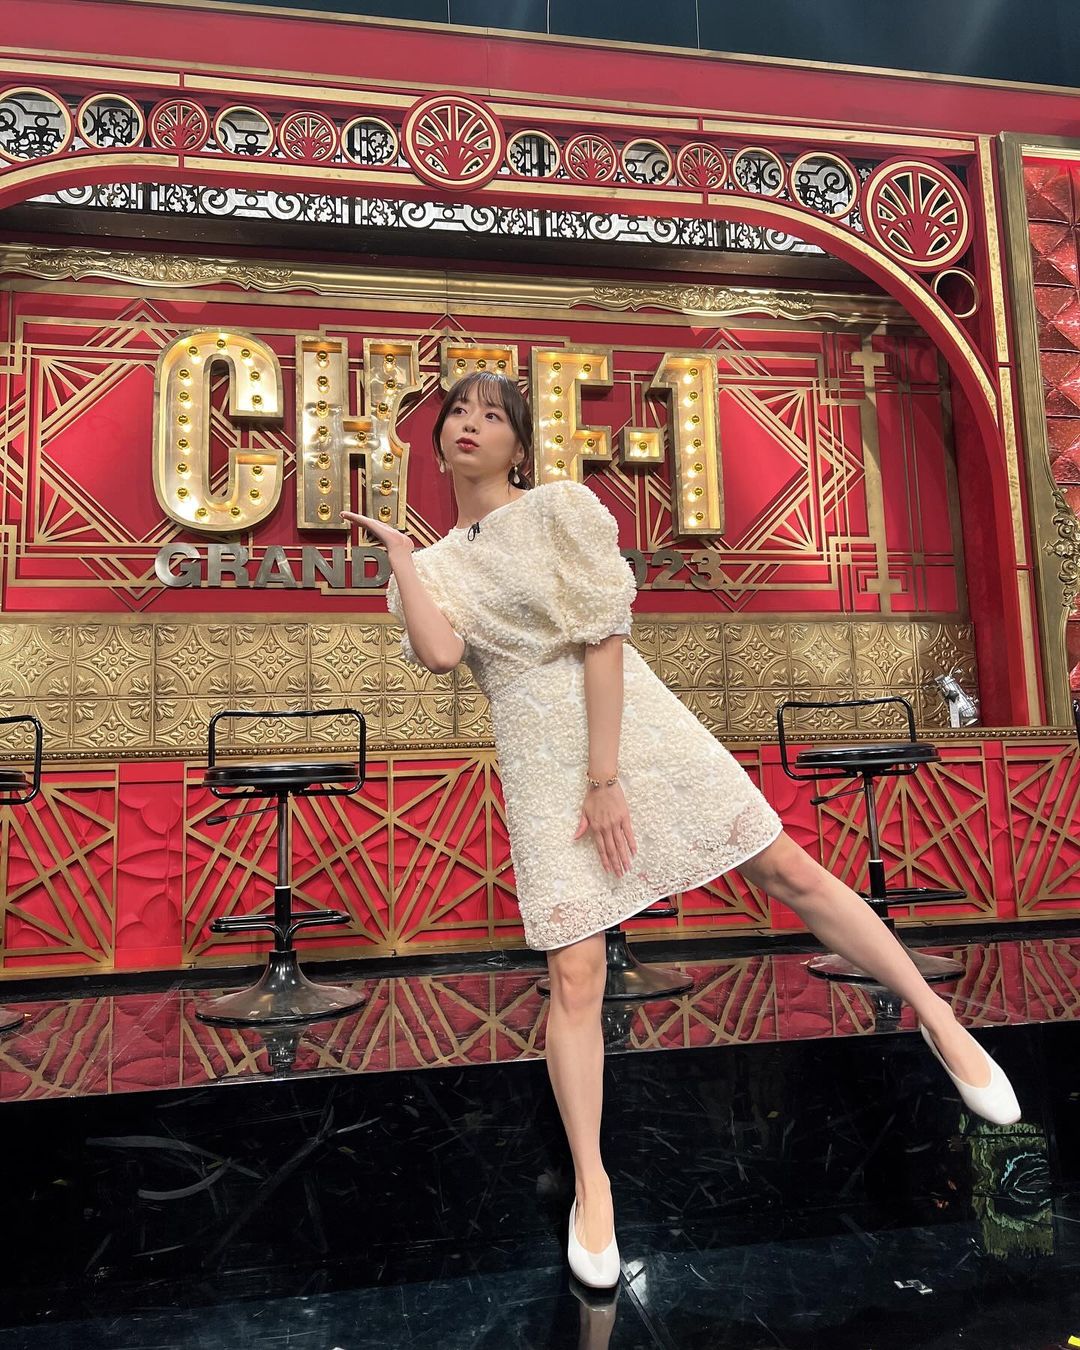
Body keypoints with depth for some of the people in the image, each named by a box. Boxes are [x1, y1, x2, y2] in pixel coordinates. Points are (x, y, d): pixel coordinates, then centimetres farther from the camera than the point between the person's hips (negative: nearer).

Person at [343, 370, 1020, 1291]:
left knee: (789, 871, 1)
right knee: (575, 973, -2)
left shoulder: (562, 507, 0)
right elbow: (440, 655, -9)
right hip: (538, 756, 2)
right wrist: (395, 549, -2)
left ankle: (937, 1017, 22)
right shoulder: (435, 564, 12)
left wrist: (606, 777, -14)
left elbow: (602, 638, -9)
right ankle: (592, 1186, 17)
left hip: (631, 720, -1)